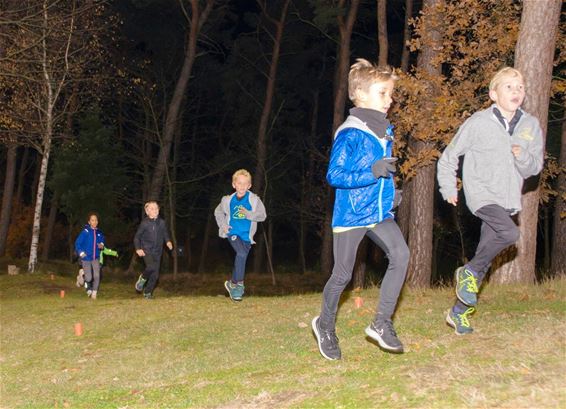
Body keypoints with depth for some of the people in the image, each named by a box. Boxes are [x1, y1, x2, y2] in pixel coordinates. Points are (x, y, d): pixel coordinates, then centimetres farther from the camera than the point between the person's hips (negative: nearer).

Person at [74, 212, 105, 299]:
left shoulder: (99, 233, 2)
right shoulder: (85, 232, -9)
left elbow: (102, 241, 19)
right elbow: (77, 243, -5)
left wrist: (102, 245, -2)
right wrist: (81, 253, -12)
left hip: (96, 258, 3)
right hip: (86, 258, -3)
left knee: (97, 275, -13)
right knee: (89, 278, -7)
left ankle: (94, 292, 2)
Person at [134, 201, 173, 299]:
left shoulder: (162, 223, 3)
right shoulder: (144, 223, -5)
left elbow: (165, 234, 17)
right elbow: (137, 237, 3)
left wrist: (168, 242, -3)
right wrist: (138, 249, -10)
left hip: (157, 252, 4)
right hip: (146, 251, -4)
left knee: (155, 274, 3)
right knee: (151, 267, -28)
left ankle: (147, 293, 19)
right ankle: (142, 278, 2)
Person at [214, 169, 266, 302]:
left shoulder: (254, 200, -6)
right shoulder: (228, 200, -1)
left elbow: (262, 215, -8)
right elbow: (218, 212, 15)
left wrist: (248, 214, -23)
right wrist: (223, 224, 0)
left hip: (247, 235, 2)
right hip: (233, 233, -1)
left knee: (241, 259, 8)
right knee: (241, 254, -24)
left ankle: (233, 283, 27)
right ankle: (239, 283, -11)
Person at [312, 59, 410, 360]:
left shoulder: (385, 131, 9)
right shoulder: (350, 134, -16)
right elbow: (334, 176, -19)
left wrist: (389, 190, 12)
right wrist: (372, 173, -26)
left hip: (380, 213, 6)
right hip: (351, 214, -6)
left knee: (400, 254, -17)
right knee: (342, 275, 5)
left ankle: (381, 323, -8)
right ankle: (325, 325, 30)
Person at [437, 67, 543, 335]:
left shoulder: (531, 126, 6)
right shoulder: (478, 123, -6)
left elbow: (535, 167, 6)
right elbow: (449, 156, 4)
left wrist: (522, 156, -15)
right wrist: (448, 188, 0)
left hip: (507, 200, 5)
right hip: (480, 194, -5)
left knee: (484, 260, 8)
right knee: (509, 233, -29)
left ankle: (459, 312, 20)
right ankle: (468, 271, -7)